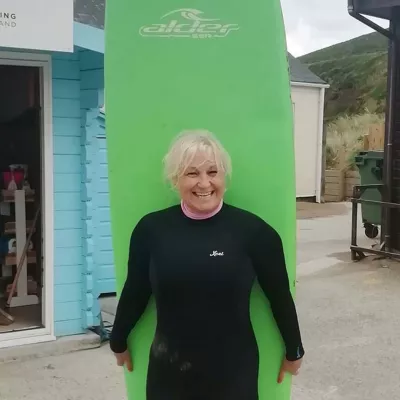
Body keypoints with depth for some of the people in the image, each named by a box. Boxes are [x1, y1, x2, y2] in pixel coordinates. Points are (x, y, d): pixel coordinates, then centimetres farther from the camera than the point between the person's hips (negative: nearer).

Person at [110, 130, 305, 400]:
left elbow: (280, 297, -1)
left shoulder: (253, 230, -11)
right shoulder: (151, 229, -6)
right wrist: (118, 342, 18)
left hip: (233, 370, -2)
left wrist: (293, 351, 9)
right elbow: (135, 294, 7)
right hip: (169, 370, 2)